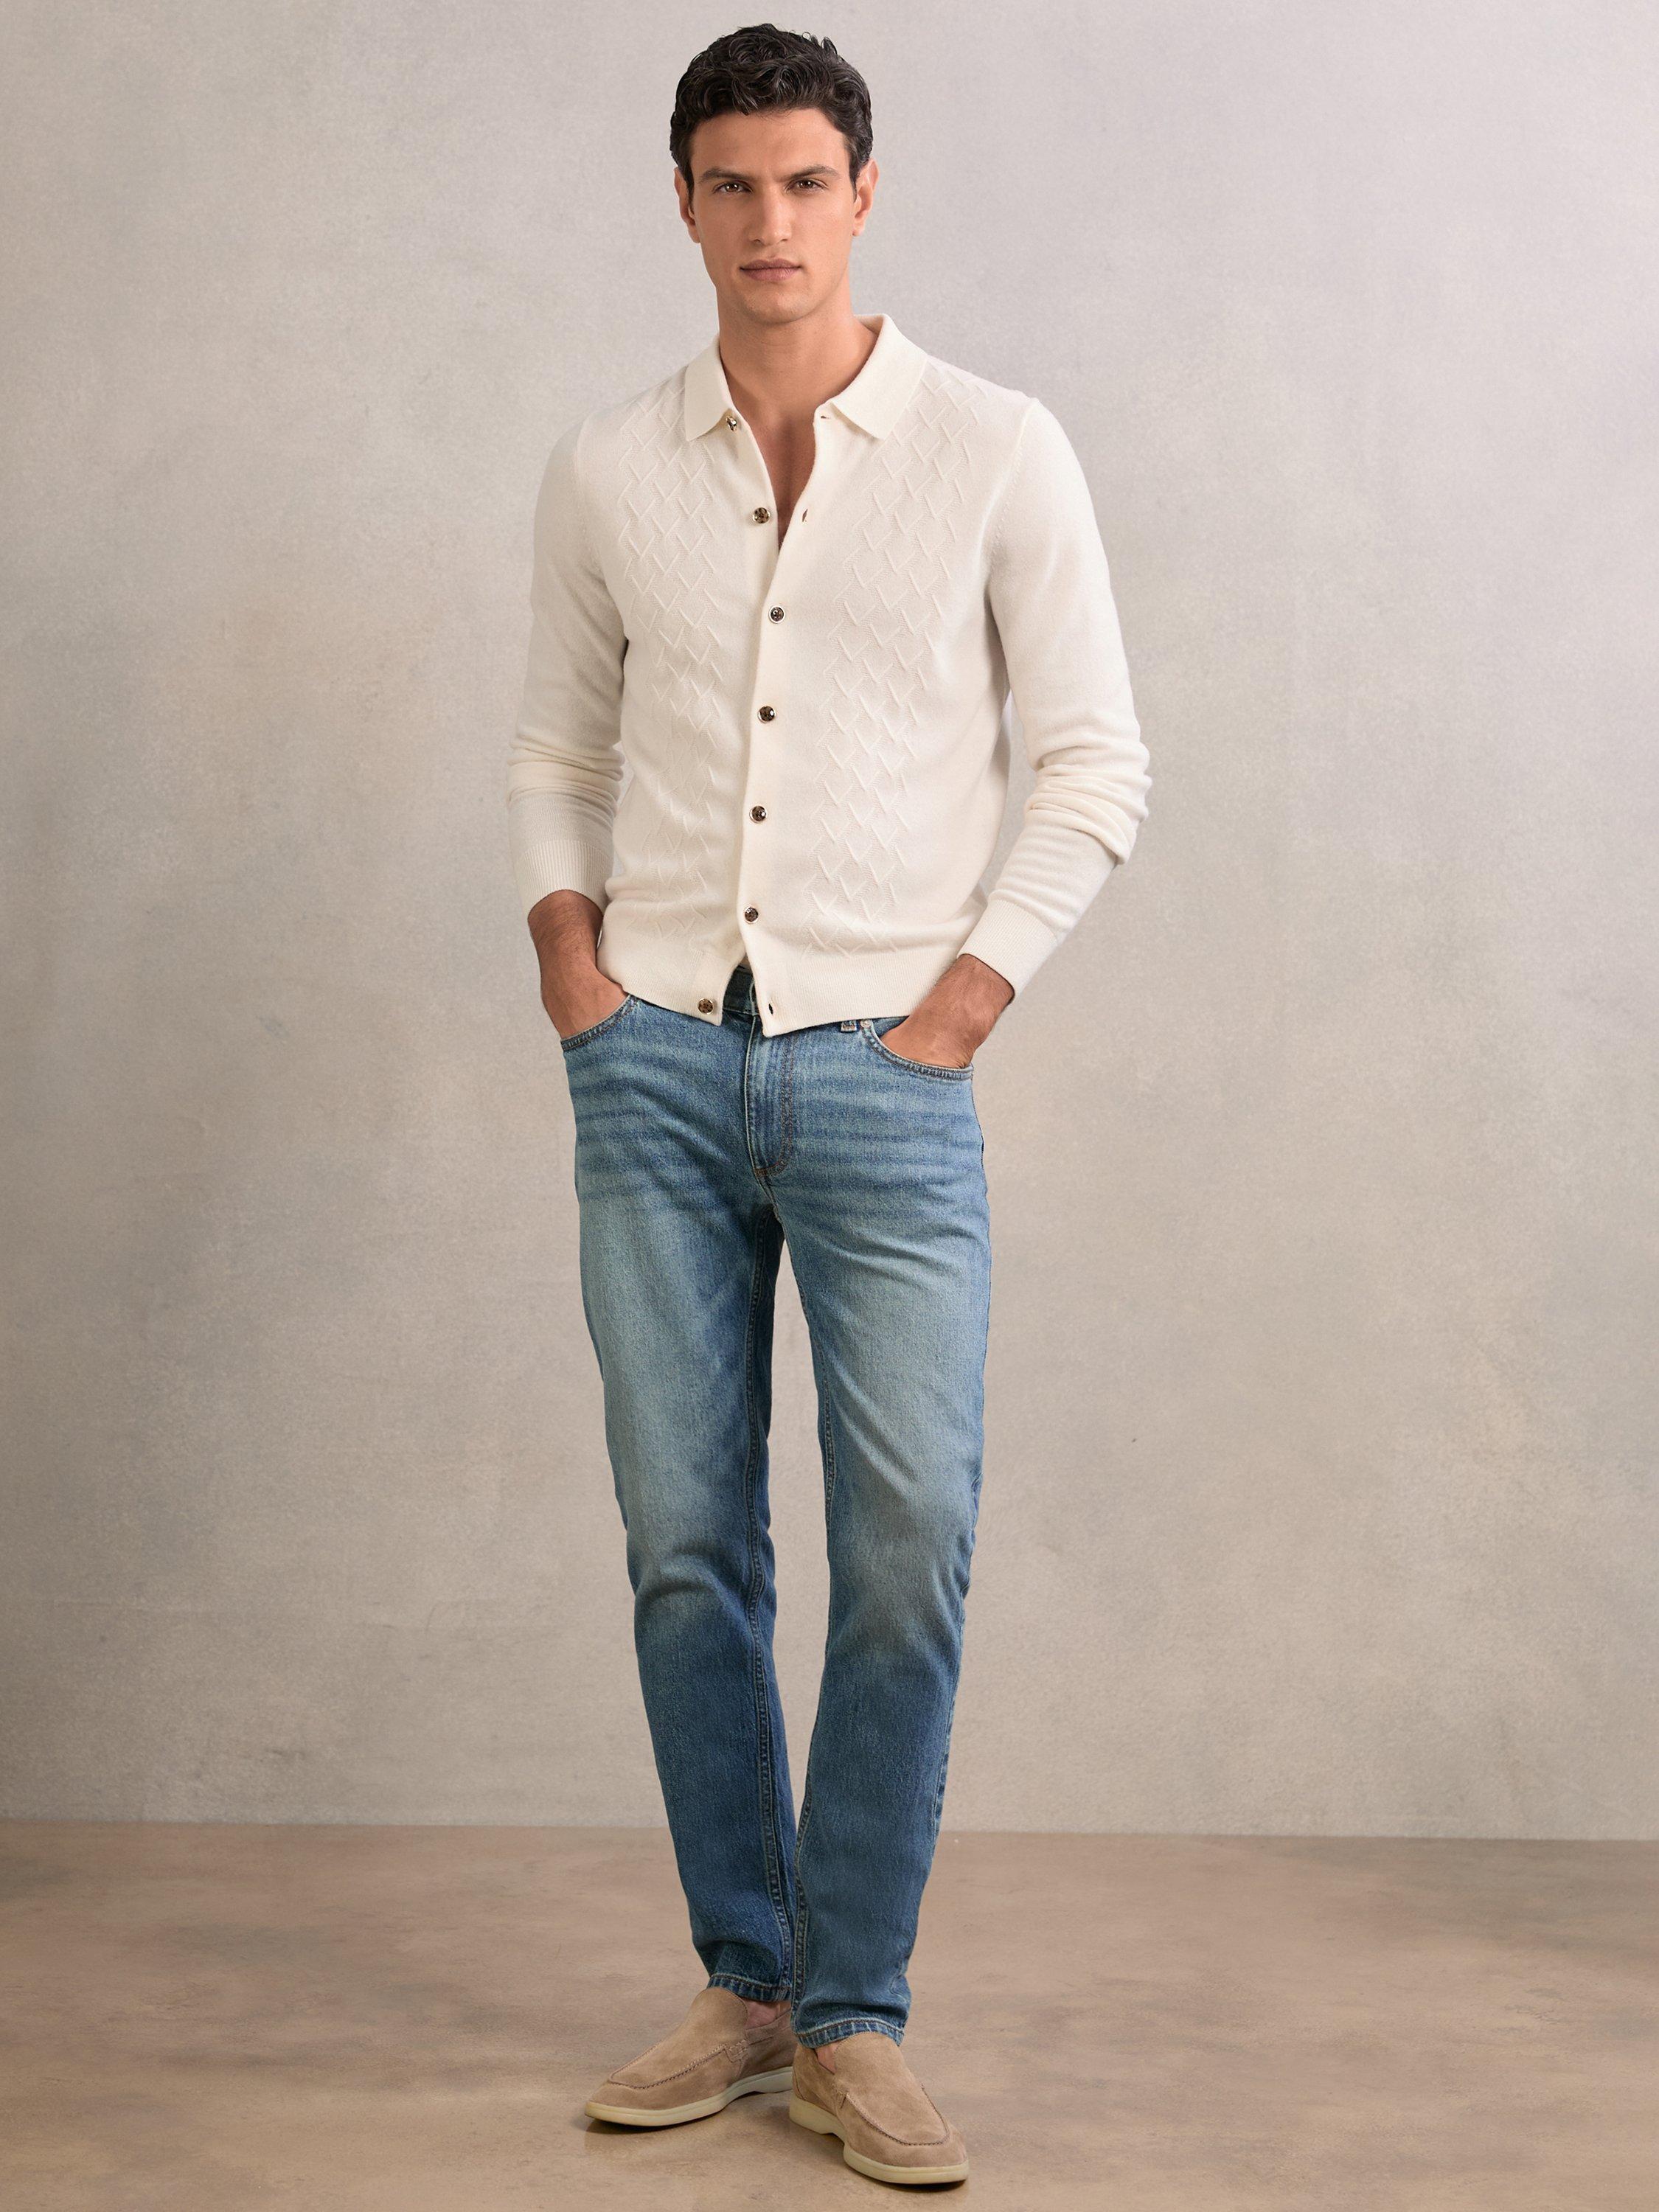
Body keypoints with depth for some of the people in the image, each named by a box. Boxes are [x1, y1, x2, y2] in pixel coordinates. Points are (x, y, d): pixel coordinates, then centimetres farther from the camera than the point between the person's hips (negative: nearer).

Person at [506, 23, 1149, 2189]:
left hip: (884, 1069, -2)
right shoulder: (606, 470, 9)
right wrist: (565, 937, 3)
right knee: (686, 1551, 5)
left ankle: (855, 2018, 9)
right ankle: (743, 1985, 20)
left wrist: (974, 990, -5)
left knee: (909, 1556, -6)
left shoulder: (998, 452, 1)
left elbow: (1095, 763, 2)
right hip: (659, 1062, 3)